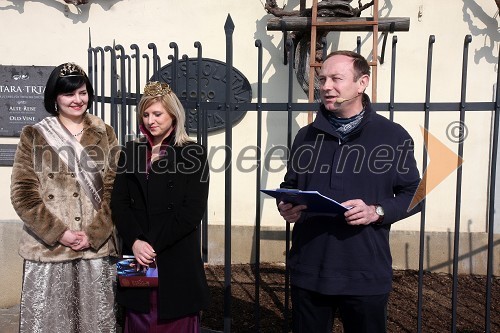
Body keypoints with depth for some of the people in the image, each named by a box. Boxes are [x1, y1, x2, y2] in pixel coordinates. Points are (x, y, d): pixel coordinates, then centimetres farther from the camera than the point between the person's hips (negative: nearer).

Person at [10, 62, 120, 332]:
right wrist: (59, 233, -10)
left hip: (97, 247, 1)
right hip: (48, 248, -1)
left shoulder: (105, 134, 9)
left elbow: (114, 190, 3)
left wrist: (94, 234, -8)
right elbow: (23, 193, -1)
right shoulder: (34, 136, 5)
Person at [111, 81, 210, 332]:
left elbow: (193, 210, -8)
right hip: (137, 254, 3)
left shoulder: (193, 154, 0)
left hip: (177, 258, -3)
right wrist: (135, 242, -11)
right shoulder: (131, 151, 11)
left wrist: (154, 245, -13)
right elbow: (119, 203, 4)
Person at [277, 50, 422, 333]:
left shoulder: (393, 136, -2)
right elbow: (290, 186, 16)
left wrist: (376, 211, -16)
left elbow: (413, 193, 1)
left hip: (366, 275, -2)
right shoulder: (307, 136, 9)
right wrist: (286, 207, -6)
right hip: (308, 271, 3)